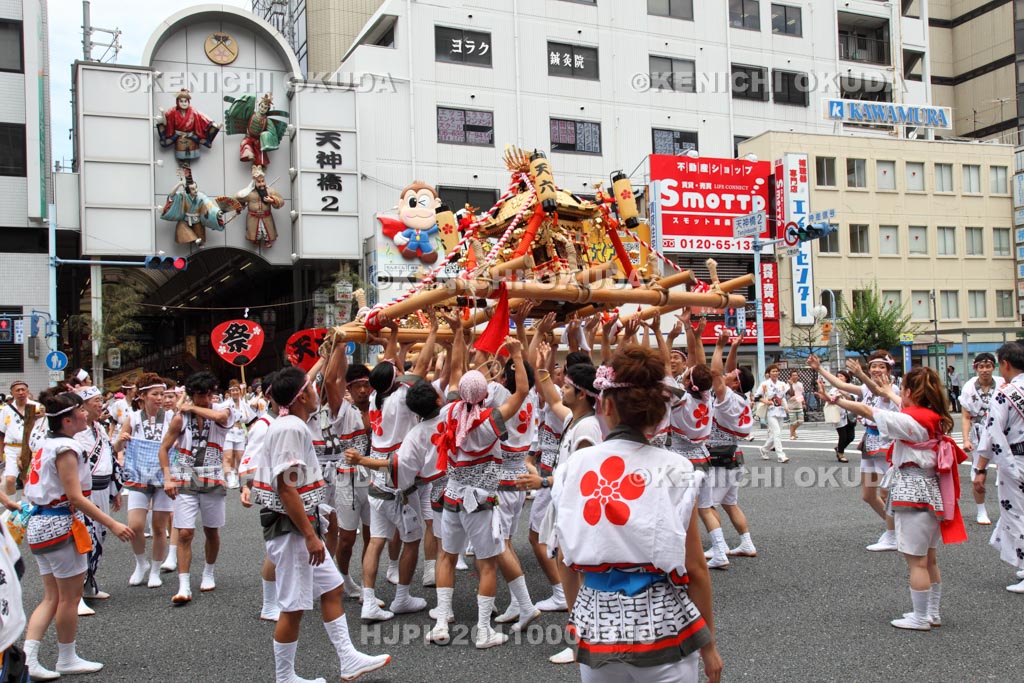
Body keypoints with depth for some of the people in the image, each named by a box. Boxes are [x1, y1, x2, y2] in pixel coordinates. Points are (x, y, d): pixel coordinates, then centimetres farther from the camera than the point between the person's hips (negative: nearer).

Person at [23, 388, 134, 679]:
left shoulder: (47, 445, 10)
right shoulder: (66, 448, -17)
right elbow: (75, 497, -22)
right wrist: (112, 524, -22)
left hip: (40, 524, 9)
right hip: (61, 525, -9)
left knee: (52, 597, 14)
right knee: (71, 596, 6)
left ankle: (27, 658, 8)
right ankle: (67, 659, 19)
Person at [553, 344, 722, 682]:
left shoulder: (573, 468, -4)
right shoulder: (674, 470, -11)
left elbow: (565, 556, 5)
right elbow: (694, 568, -7)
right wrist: (708, 642, 5)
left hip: (596, 624, 2)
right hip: (661, 624, -2)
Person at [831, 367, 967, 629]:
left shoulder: (911, 422, -18)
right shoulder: (933, 418, 7)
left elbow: (866, 410, -15)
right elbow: (909, 408, 29)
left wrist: (837, 400, -2)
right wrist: (890, 394, 46)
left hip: (913, 494, -9)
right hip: (931, 491, 9)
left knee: (916, 560, 0)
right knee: (928, 558, 18)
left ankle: (921, 618, 8)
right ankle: (933, 613, 27)